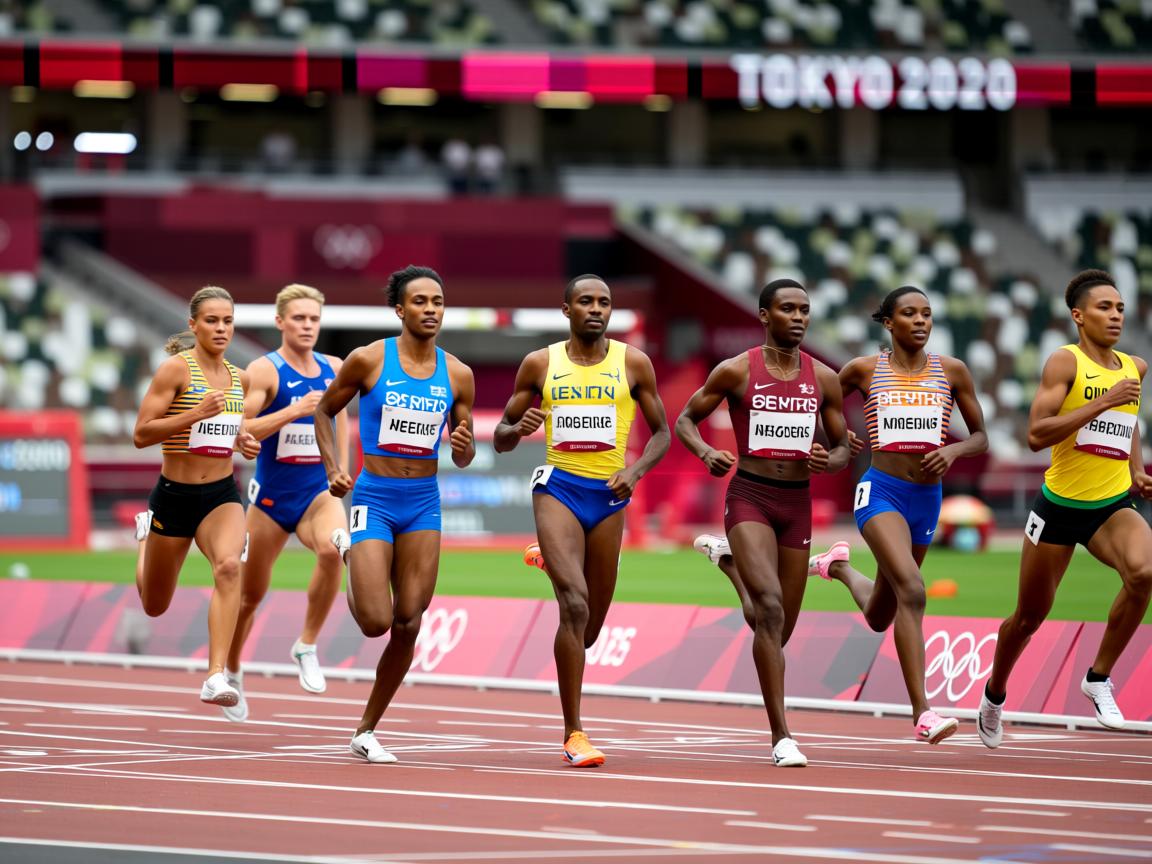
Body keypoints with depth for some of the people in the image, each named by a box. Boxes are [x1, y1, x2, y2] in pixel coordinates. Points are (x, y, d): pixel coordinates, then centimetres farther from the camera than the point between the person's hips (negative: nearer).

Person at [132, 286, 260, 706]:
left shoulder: (240, 378, 6)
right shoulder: (176, 369, -10)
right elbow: (141, 435, -15)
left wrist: (244, 442, 2)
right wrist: (196, 414, -27)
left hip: (222, 495, 2)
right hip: (174, 495, -2)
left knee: (229, 566, -31)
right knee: (154, 607, 15)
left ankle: (216, 678, -35)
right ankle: (146, 532, 50)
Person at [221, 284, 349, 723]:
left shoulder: (333, 369, 5)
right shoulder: (265, 370, -11)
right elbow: (238, 430, -20)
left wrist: (342, 470, 17)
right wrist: (294, 411, -30)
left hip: (318, 492, 3)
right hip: (272, 496, -3)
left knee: (333, 548, -31)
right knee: (250, 594, 9)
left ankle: (307, 647, -15)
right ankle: (232, 673, 34)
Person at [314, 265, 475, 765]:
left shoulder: (457, 375, 3)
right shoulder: (368, 360, -6)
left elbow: (463, 457, 11)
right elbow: (324, 410, 7)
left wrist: (464, 447, -12)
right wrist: (333, 468, -5)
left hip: (424, 503, 3)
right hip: (374, 498, -3)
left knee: (408, 624, -2)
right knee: (376, 623, -11)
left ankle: (366, 732, 11)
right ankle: (347, 551, 24)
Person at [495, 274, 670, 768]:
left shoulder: (632, 363, 4)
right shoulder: (540, 364, 4)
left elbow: (661, 432, 10)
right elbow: (500, 439, 10)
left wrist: (637, 470, -10)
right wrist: (517, 430, -14)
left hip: (608, 494, 2)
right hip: (558, 488, -2)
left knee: (590, 629, 10)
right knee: (575, 606, -21)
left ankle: (553, 563, 47)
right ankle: (574, 734, -16)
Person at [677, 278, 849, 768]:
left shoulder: (824, 379, 6)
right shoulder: (737, 371, -3)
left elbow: (842, 448, 13)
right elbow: (685, 420, 5)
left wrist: (828, 461, -11)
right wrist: (705, 452, -16)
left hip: (797, 502, 4)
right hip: (749, 498, -4)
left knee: (780, 629, 10)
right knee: (771, 610, -22)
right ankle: (781, 737, -23)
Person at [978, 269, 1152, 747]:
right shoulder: (1065, 362, -11)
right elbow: (1037, 434, -22)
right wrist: (1103, 403, -26)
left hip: (1113, 506, 3)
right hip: (1060, 505, -3)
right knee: (1030, 615, 10)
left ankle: (1099, 678, -13)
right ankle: (994, 694, 39)